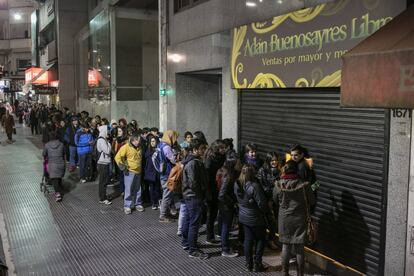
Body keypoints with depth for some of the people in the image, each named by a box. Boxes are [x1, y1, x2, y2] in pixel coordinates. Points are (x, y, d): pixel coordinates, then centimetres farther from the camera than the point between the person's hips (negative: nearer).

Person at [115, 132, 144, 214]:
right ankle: (127, 206, 7)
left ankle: (138, 204, 26)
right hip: (129, 172, -6)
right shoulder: (126, 147, -12)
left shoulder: (139, 148, 7)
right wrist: (123, 167, -13)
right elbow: (117, 157, -13)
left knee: (138, 189, 14)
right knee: (128, 189, -2)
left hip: (138, 171, 6)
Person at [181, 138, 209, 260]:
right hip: (194, 197, -10)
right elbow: (193, 183, -26)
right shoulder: (193, 163, -23)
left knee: (188, 219, 21)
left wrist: (204, 191, 13)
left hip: (189, 195, 10)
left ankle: (186, 243, 36)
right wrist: (202, 192, -10)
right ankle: (193, 250, 7)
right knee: (194, 223, -2)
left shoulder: (191, 160, 9)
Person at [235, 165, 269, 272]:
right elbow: (262, 203, -21)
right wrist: (266, 211, -4)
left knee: (248, 239, 15)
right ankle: (257, 264, 16)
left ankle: (248, 264, 23)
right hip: (256, 218, -6)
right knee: (260, 239, 12)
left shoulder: (237, 185, -6)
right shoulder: (254, 186, -27)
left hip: (243, 217, 6)